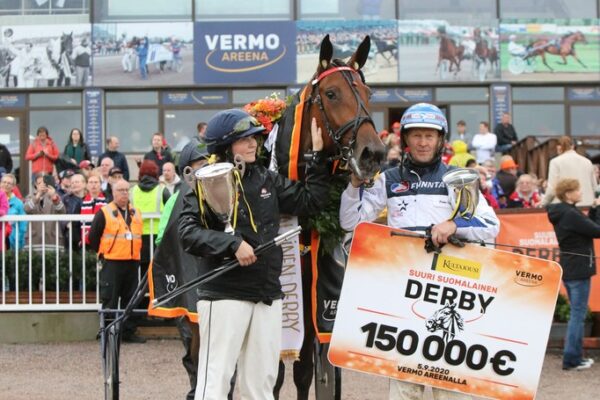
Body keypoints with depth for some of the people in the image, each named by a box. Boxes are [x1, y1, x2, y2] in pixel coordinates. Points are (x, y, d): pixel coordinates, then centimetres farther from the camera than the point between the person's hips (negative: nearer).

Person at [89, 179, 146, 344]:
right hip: (111, 263, -5)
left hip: (132, 262, 5)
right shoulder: (104, 213, -3)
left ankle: (129, 332, 16)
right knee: (110, 299, -4)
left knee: (130, 299, 9)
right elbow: (93, 237, 0)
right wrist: (102, 253, 3)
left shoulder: (136, 213, 13)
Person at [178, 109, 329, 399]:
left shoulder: (267, 180, 10)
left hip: (268, 294, 6)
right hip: (225, 294, -6)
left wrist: (317, 156, 5)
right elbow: (188, 232, -16)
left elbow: (310, 201, 10)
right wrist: (232, 244, -26)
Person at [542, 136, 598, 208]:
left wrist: (543, 203, 10)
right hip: (586, 206, 4)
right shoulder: (587, 161, 10)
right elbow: (594, 187, 12)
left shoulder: (556, 162, -3)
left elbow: (552, 189, -5)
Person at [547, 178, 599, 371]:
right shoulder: (571, 215, -20)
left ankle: (575, 355, 22)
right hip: (579, 270, -10)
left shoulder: (561, 214, 10)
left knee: (576, 313, 17)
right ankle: (571, 358, -2)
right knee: (578, 314, -4)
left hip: (568, 268, 10)